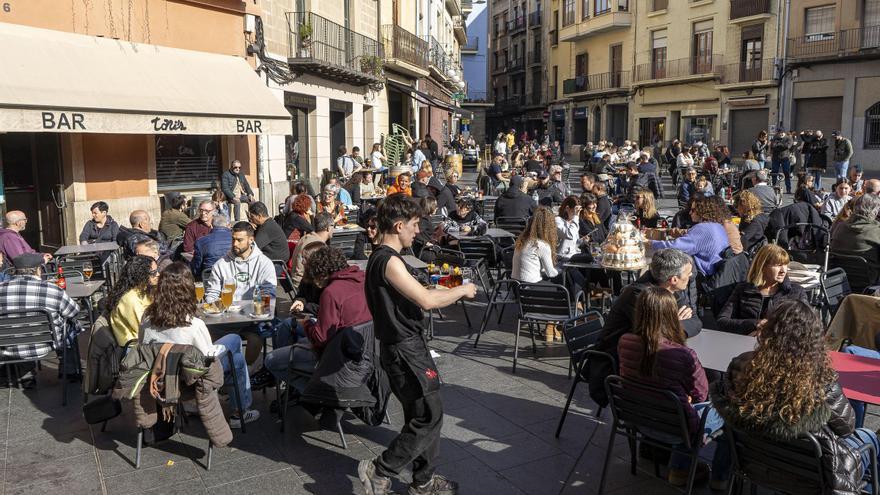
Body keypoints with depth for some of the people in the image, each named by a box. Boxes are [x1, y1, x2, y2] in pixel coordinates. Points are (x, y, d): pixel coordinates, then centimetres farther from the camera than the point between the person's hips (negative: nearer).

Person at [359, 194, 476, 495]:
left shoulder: (381, 258, 12)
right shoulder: (389, 261, -20)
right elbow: (426, 301, -25)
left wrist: (448, 295, 11)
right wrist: (462, 290, -10)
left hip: (406, 346, 10)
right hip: (404, 349, -10)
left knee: (421, 416, 16)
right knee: (429, 417, -3)